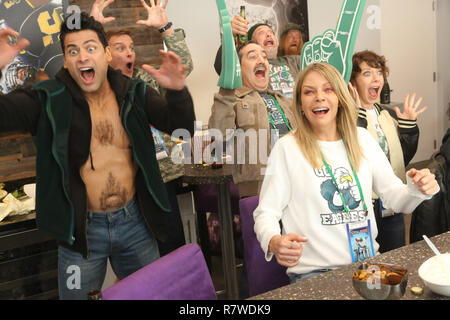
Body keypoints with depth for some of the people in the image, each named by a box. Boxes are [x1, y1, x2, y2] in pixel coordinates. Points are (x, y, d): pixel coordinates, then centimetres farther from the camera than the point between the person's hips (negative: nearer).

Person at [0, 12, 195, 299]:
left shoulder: (135, 93, -2)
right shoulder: (49, 100, -9)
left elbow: (183, 126, -7)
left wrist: (178, 91, -27)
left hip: (136, 221, 2)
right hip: (81, 229, -2)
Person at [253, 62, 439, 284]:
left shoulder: (362, 139, 11)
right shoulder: (287, 148, -3)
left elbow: (395, 198, 15)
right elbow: (266, 212, -5)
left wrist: (418, 190, -8)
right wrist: (274, 242, -27)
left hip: (369, 262, 5)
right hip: (314, 271, -4)